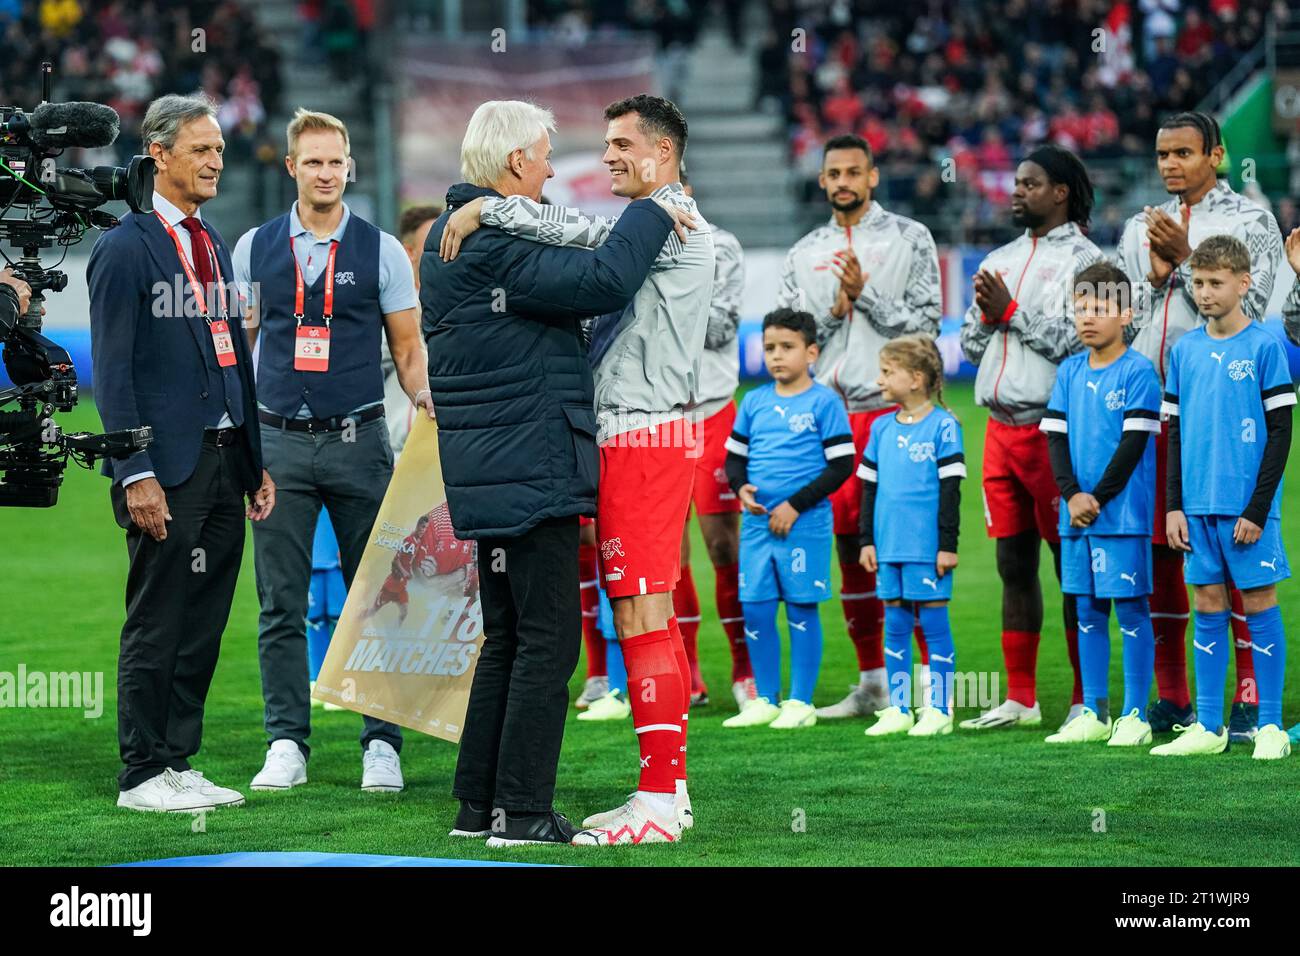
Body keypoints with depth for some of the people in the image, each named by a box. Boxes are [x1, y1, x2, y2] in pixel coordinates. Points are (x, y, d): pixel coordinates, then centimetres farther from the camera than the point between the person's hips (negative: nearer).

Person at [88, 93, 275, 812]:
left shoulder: (212, 243, 17)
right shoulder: (126, 248, -7)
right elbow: (112, 370, -11)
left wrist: (256, 462, 16)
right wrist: (136, 474, -17)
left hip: (224, 460, 7)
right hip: (167, 468, -7)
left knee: (203, 624, 9)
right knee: (157, 626, -3)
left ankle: (179, 762, 16)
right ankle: (142, 775, 3)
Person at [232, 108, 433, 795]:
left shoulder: (381, 251, 3)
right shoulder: (254, 248, 7)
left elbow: (407, 347, 7)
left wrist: (423, 393, -12)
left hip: (359, 439, -1)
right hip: (279, 441, 1)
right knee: (280, 604, 2)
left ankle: (382, 745, 5)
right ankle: (286, 745, 7)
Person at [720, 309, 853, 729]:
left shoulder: (824, 402, -5)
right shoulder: (754, 402, 10)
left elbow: (841, 465, -7)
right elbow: (735, 455, 18)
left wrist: (795, 505, -13)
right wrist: (741, 487, -5)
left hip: (805, 525, -5)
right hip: (757, 522, 5)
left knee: (801, 611, 1)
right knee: (755, 612, 5)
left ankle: (800, 702, 8)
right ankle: (765, 701, 15)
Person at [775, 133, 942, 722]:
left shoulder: (909, 240, 4)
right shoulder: (804, 254, 15)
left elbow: (925, 323, -3)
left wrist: (865, 294, -11)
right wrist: (833, 310, -5)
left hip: (898, 406, -4)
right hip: (833, 416, 4)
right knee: (850, 546, 5)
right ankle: (872, 682, 13)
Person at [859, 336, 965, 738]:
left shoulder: (943, 425, -6)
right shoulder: (882, 428, 11)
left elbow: (950, 488, -7)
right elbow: (870, 486, 16)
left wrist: (947, 543, -10)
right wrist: (867, 539, 12)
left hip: (927, 547, -6)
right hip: (889, 545, 6)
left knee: (934, 621, 0)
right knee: (895, 623, 9)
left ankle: (939, 709, 4)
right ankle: (897, 709, 15)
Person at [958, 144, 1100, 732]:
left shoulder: (1081, 259, -4)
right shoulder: (1000, 261, 19)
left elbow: (1071, 340, -14)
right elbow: (971, 346, 19)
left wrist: (1011, 310, -10)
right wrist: (986, 314, 0)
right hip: (1000, 428, 7)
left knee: (1072, 563, -5)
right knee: (1014, 565, 9)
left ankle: (1085, 700, -2)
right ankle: (1020, 699, 14)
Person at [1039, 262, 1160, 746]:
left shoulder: (1138, 371, -6)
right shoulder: (1069, 371, 10)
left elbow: (1135, 440, -11)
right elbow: (1055, 436, 6)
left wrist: (1099, 498, -14)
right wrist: (1072, 495, -9)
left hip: (1123, 513, -6)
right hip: (1076, 514, 6)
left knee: (1131, 610, -2)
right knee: (1088, 612, 10)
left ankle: (1134, 717, 1)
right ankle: (1093, 715, 16)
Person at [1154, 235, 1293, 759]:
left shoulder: (1264, 348, -5)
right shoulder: (1185, 350, 9)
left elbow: (1280, 431, -6)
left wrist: (1257, 508, -11)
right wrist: (1175, 505, 6)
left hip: (1247, 504, -4)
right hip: (1198, 504, 4)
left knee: (1259, 604, -1)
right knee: (1208, 607, 7)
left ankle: (1270, 727, 5)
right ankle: (1208, 726, 11)